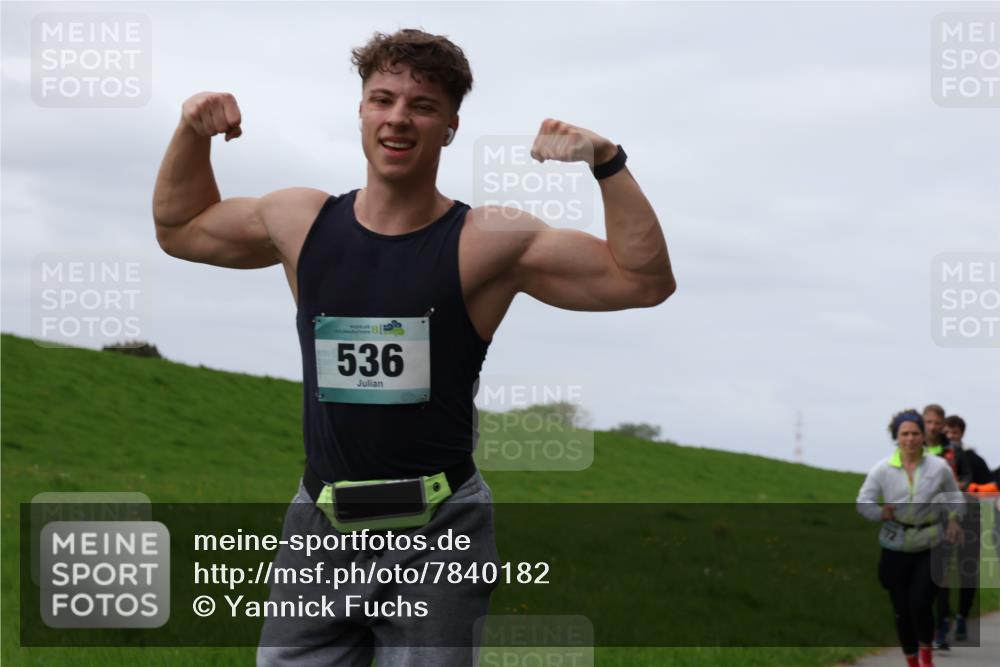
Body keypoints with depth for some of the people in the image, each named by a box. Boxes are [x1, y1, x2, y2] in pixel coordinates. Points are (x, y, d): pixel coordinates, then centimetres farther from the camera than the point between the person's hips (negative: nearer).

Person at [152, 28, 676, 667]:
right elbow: (178, 228, 22)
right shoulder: (300, 222, 4)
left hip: (437, 529, -3)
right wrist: (192, 134, 7)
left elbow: (645, 280, -10)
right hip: (320, 521, 3)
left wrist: (607, 160, -19)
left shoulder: (490, 241, -8)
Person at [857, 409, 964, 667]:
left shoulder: (939, 467, -2)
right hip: (895, 549, 1)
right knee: (902, 610, 9)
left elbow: (955, 498, 10)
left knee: (920, 604, -14)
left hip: (930, 548, -1)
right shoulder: (882, 469, -4)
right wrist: (883, 513, -18)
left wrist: (953, 519, -7)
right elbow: (863, 503, -2)